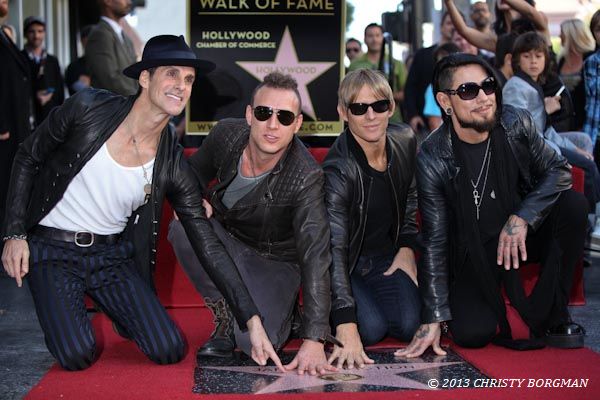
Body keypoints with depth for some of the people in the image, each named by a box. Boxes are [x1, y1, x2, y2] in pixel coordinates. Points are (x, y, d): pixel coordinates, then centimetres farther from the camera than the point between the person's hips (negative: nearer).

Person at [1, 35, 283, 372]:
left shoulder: (172, 164, -9)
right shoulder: (88, 108, -15)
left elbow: (209, 246, -7)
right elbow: (28, 158, 0)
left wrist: (252, 319, -12)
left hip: (113, 253, 2)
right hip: (52, 250, -2)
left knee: (171, 351, -12)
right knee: (79, 356, -21)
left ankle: (115, 309, 20)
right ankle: (60, 312, 14)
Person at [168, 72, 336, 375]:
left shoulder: (306, 178, -29)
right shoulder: (227, 134, -17)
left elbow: (315, 256, -36)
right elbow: (195, 172, 7)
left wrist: (313, 341, -44)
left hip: (274, 258, -4)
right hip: (224, 234, 4)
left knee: (257, 343, -28)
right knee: (182, 228, -30)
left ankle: (283, 310, 10)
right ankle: (224, 314, -6)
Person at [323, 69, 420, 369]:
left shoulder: (406, 140, -9)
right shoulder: (337, 171, -29)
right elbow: (333, 249, -36)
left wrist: (407, 246, -1)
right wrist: (346, 326, -45)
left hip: (386, 256, 5)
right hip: (348, 265, -5)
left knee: (410, 324, -17)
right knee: (371, 329, -24)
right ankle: (323, 308, 8)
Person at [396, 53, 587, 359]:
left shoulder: (516, 123, -14)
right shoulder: (433, 159, -21)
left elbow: (559, 170, -7)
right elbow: (435, 241, -17)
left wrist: (522, 217, -25)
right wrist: (433, 319, -20)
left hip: (522, 233, 3)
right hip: (472, 252, -3)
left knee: (573, 205, -24)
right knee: (472, 333, -24)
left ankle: (551, 318, -11)